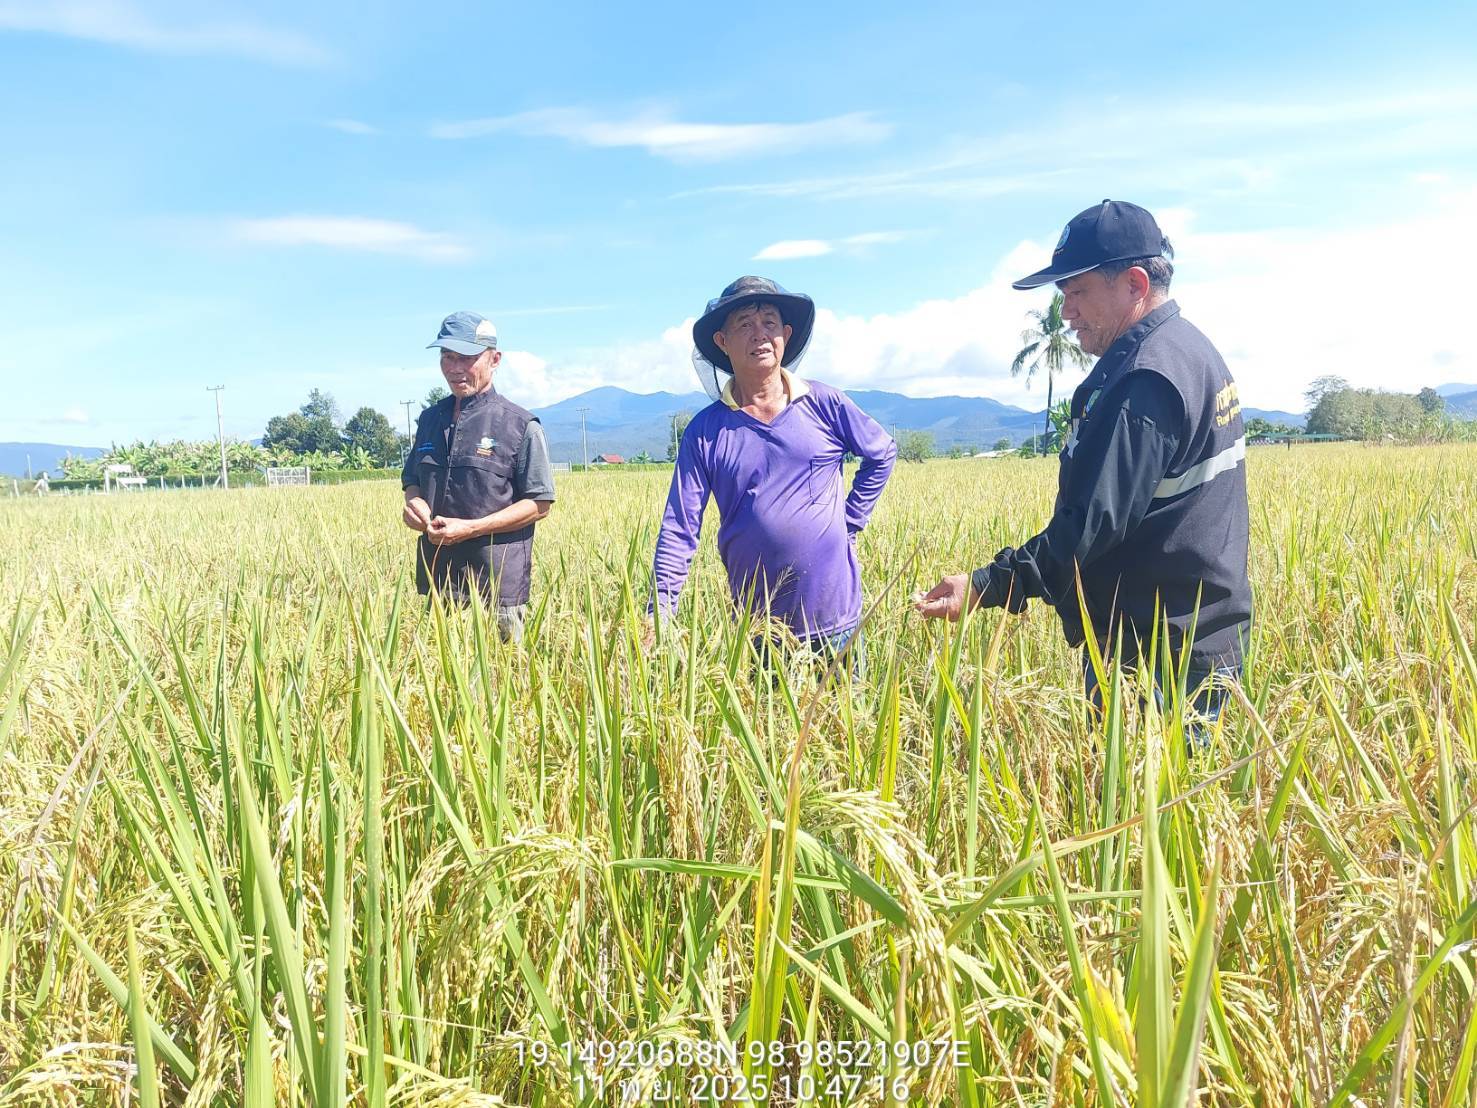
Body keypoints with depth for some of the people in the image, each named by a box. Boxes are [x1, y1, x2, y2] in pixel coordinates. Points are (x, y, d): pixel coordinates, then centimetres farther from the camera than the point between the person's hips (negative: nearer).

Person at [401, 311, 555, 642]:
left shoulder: (520, 425, -5)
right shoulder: (430, 419, 13)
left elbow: (540, 504, -7)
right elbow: (412, 479, 25)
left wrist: (471, 528, -15)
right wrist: (414, 503, 0)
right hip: (436, 579, 5)